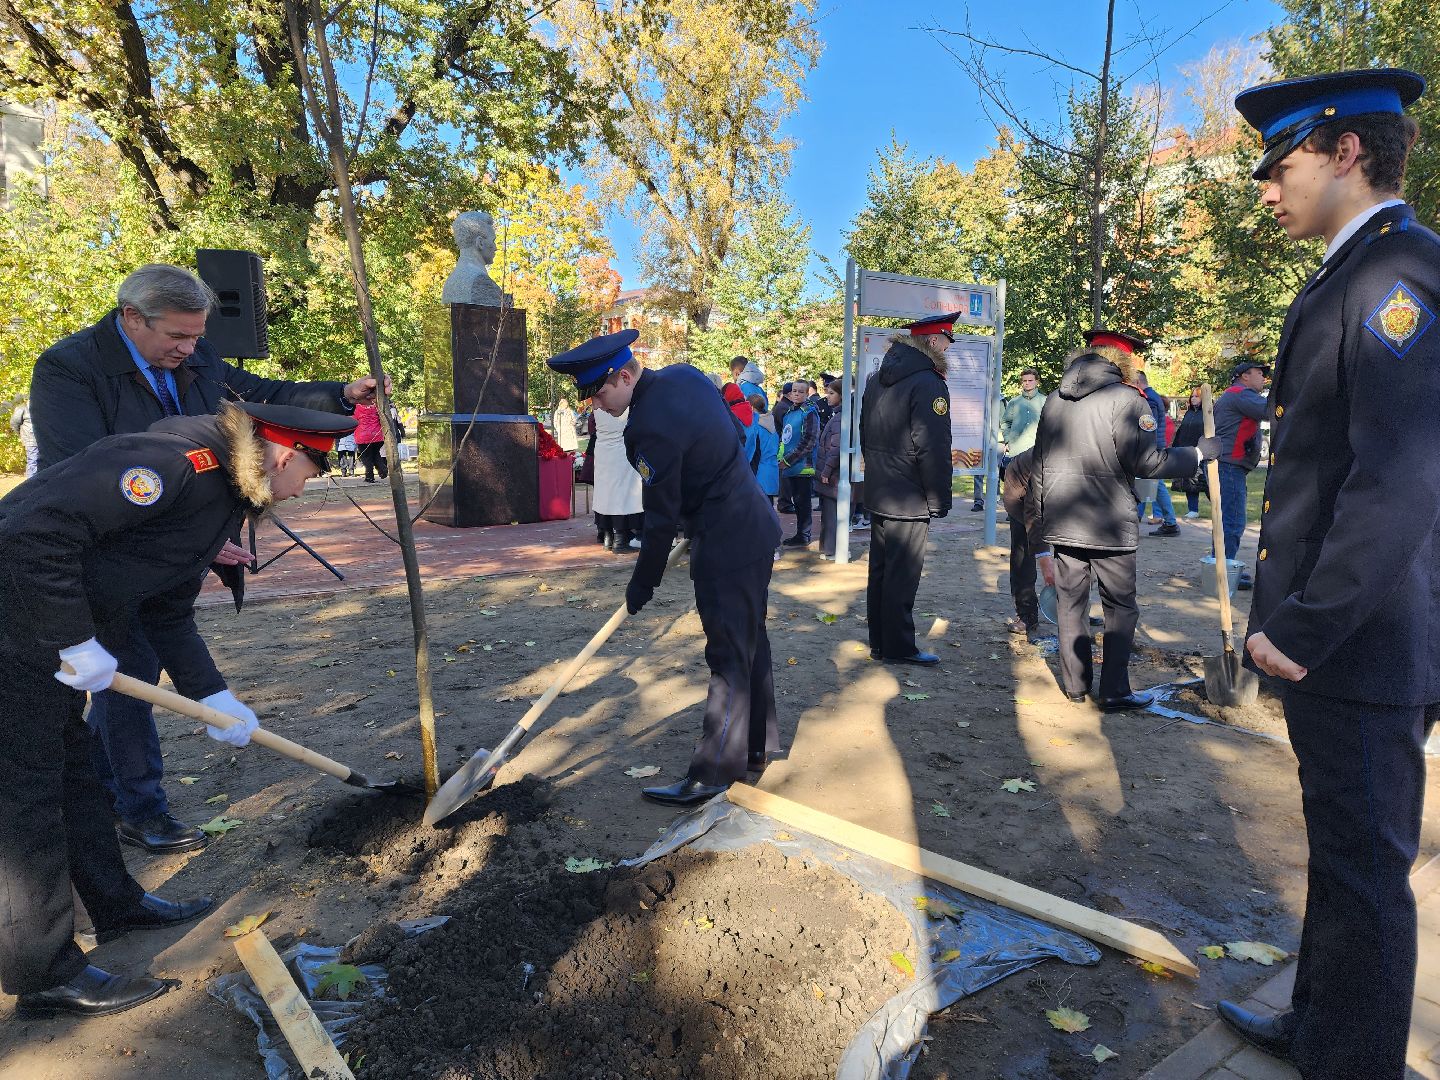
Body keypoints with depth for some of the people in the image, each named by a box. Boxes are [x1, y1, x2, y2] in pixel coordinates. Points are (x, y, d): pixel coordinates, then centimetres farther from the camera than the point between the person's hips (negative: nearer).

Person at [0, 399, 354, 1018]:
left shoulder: (225, 498, 11)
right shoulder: (181, 460, -22)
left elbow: (171, 615, 16)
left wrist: (216, 699, 11)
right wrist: (77, 642, -21)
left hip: (59, 640, 10)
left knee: (74, 768, 20)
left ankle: (116, 903, 37)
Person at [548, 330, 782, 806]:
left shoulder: (650, 428, -23)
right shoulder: (685, 374, 3)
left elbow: (662, 520, -18)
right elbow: (735, 431, 16)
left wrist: (641, 588, -7)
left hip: (725, 547, -10)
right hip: (754, 526, 10)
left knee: (728, 657, -2)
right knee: (750, 642, 19)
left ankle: (712, 774, 9)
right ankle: (756, 745, 34)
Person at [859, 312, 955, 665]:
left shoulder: (877, 379, 12)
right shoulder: (928, 383, -16)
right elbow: (933, 448, -21)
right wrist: (939, 500, -15)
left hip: (877, 494, 9)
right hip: (909, 499, -9)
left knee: (880, 569, 14)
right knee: (902, 574, 0)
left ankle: (879, 643, 23)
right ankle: (898, 648, 9)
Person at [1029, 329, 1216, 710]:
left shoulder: (1054, 399, 8)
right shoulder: (1126, 399, -11)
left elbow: (1040, 460, 13)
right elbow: (1146, 463, -15)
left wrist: (1039, 509, 20)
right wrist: (1199, 453, -3)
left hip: (1061, 522, 5)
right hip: (1109, 526, -5)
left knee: (1070, 602, 12)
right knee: (1121, 607, 7)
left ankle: (1074, 683, 19)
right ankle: (1114, 692, 9)